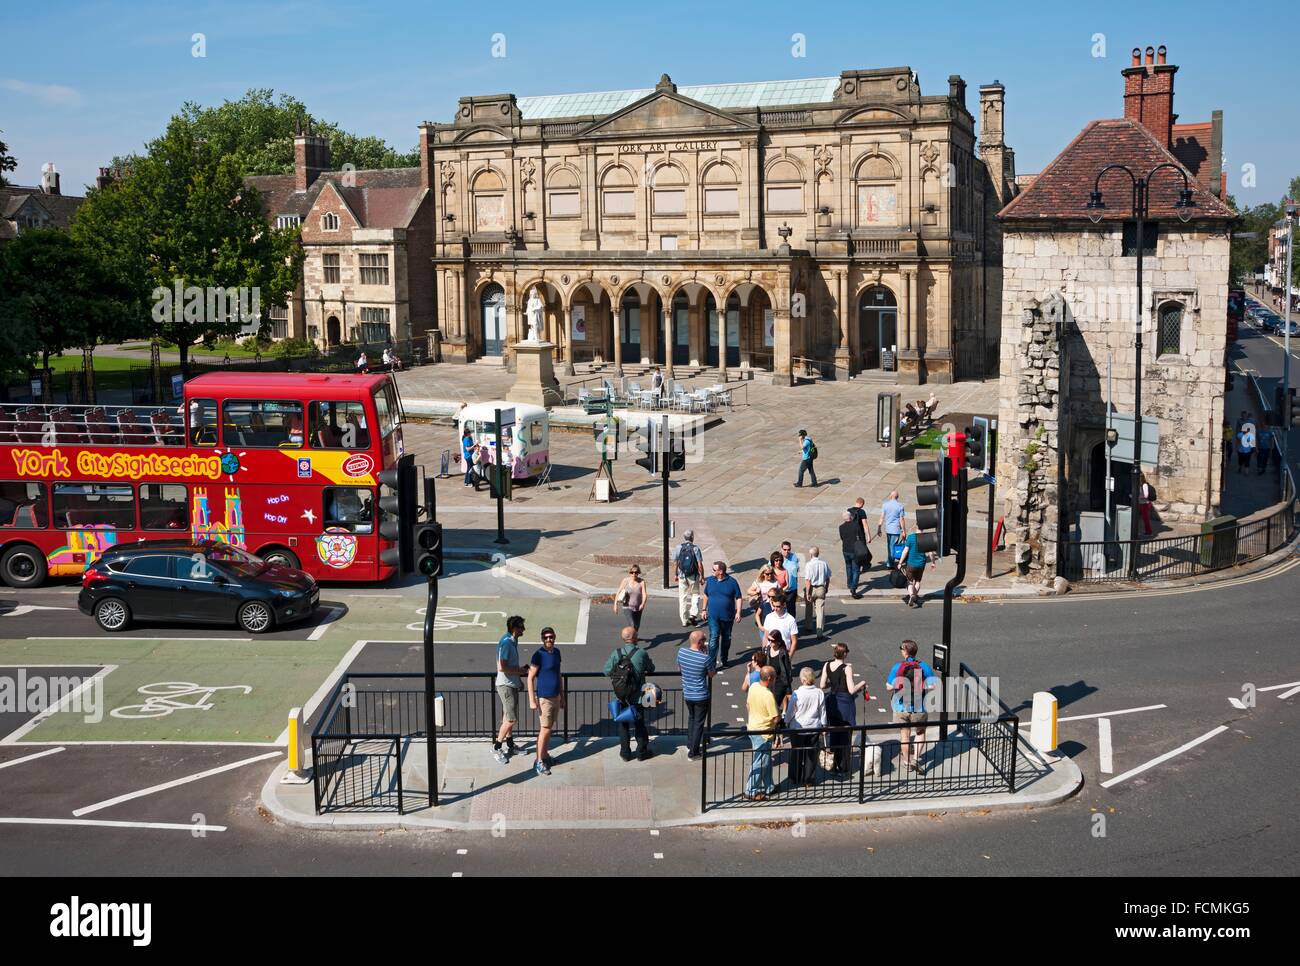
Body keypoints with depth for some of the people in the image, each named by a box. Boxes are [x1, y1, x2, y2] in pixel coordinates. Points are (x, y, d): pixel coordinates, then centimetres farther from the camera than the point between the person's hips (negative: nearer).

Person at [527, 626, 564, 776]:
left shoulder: (556, 652, 7)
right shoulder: (539, 655, -15)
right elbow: (530, 678, -14)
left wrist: (562, 696, 18)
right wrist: (532, 701, -18)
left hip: (555, 696, 7)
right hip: (544, 698, -7)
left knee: (549, 728, 13)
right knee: (545, 729, -5)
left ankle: (544, 755, 25)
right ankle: (539, 762, 1)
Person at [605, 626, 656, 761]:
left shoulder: (616, 653, -11)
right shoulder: (641, 654, -16)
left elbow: (607, 671, -7)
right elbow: (651, 669, -2)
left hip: (620, 697, 2)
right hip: (637, 697, -2)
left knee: (623, 724, 15)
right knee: (639, 724, 14)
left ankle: (625, 753, 22)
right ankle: (642, 752, 24)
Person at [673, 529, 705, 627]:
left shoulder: (679, 548, -5)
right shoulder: (695, 548, -11)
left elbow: (675, 563, 1)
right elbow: (700, 565, -11)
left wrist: (675, 574, 14)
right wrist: (702, 577, -1)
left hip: (682, 576, 2)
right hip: (693, 576, -2)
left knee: (683, 598, 9)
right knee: (695, 594, 18)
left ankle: (684, 621, 12)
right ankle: (693, 614, 1)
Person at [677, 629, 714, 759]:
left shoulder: (681, 652, -11)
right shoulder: (705, 658, -25)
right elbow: (712, 675, -9)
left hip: (686, 694, 5)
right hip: (701, 696, -5)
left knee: (691, 718, 29)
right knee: (699, 723, 10)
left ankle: (689, 745, 41)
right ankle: (693, 752, 18)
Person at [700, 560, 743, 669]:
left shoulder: (732, 582, -8)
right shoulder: (710, 580, 0)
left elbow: (738, 598, -4)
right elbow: (706, 595, 13)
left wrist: (738, 612, -10)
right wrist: (704, 609, 13)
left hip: (728, 616, 0)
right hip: (713, 616, 0)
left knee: (726, 638, 15)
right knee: (713, 639, -9)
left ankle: (725, 660, 32)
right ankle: (711, 664, -10)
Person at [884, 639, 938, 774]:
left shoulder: (897, 667, -11)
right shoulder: (924, 667, -10)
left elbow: (889, 687, -10)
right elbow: (932, 686, -11)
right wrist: (921, 686, 7)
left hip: (901, 706, 0)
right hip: (919, 707, 0)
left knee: (905, 734, 18)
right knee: (921, 732, 22)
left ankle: (907, 761, 31)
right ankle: (916, 758, 8)